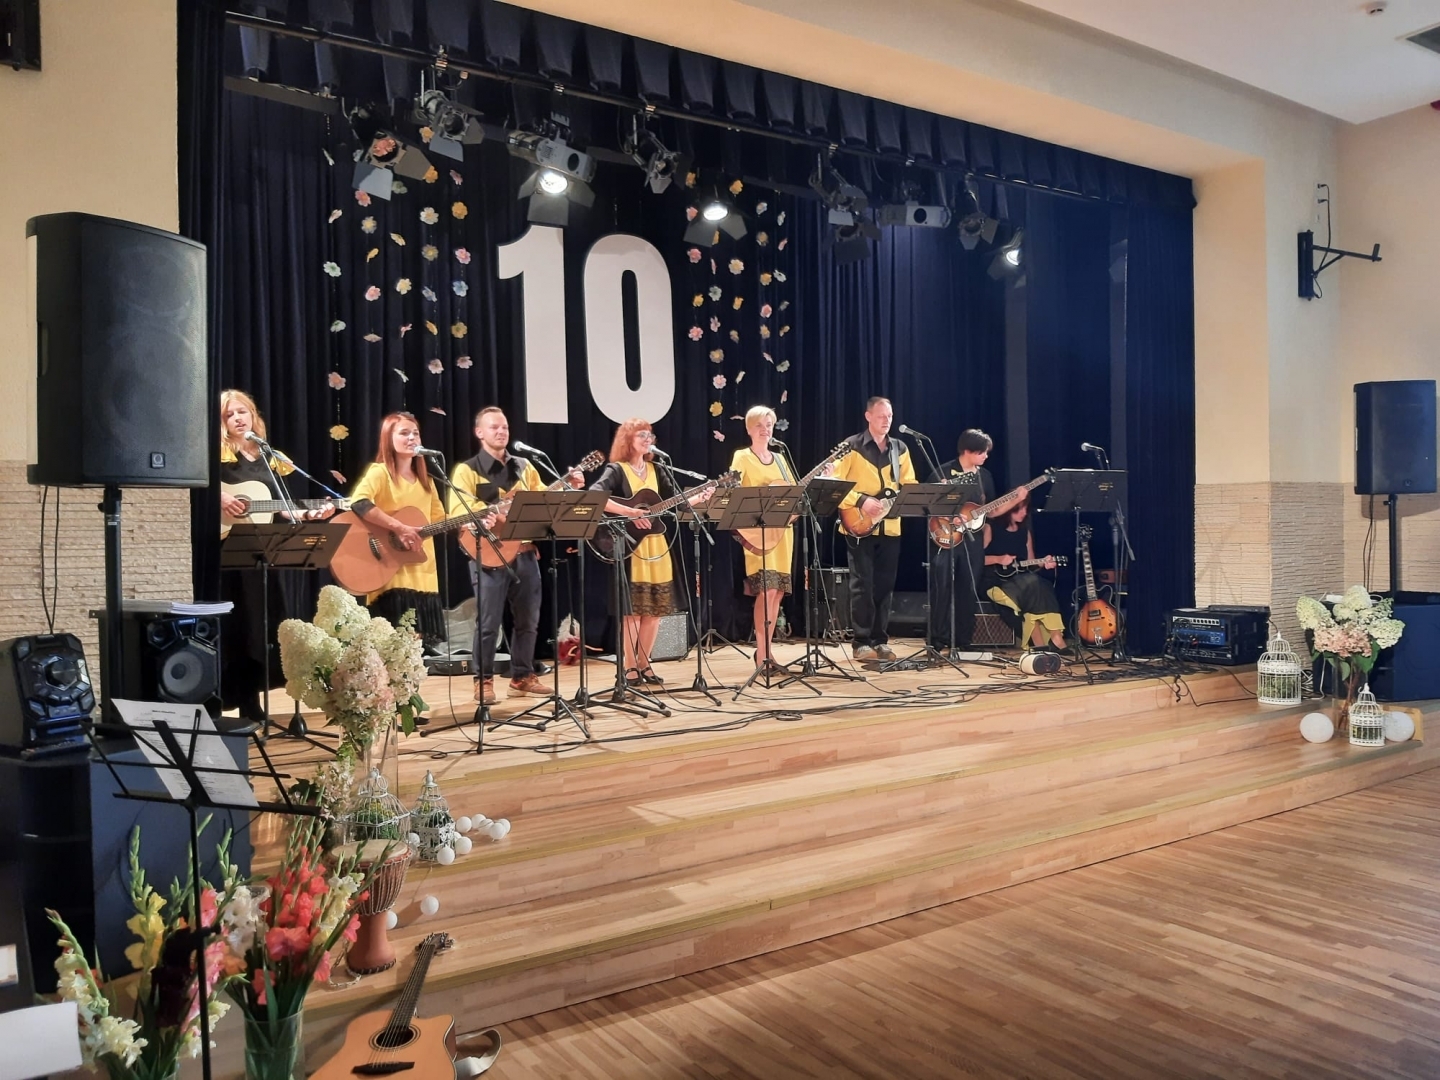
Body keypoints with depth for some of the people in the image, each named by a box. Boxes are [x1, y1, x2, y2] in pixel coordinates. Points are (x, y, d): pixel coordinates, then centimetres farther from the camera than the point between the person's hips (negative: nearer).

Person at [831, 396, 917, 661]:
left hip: (890, 528, 5)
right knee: (863, 585, -5)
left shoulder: (900, 449, 13)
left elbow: (909, 485, 15)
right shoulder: (852, 447, -4)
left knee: (884, 586, 7)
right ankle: (861, 642, 2)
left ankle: (880, 640, 15)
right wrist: (861, 501, -20)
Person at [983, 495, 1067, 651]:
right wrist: (998, 559, -17)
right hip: (997, 582, -5)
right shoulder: (990, 528, -2)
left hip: (1021, 582, 5)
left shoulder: (1025, 531, 15)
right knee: (1032, 583, -32)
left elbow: (1030, 563, 18)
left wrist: (1042, 563, -2)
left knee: (1042, 587, -28)